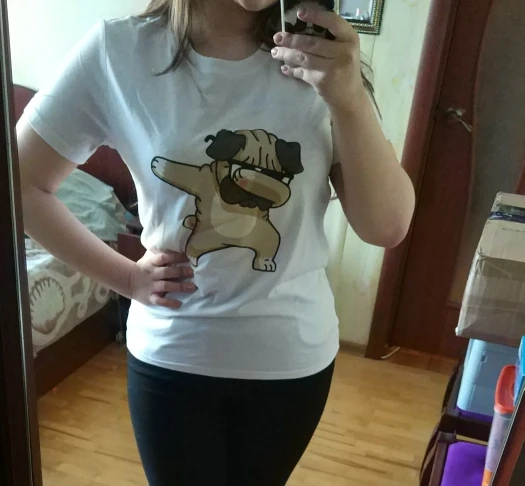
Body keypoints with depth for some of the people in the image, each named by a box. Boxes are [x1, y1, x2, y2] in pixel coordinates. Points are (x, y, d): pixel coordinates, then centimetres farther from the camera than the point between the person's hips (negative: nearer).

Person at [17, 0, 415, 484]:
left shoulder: (322, 59, -8)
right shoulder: (118, 52, -12)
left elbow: (387, 227, -13)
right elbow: (22, 183, -4)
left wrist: (349, 100, -27)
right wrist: (125, 276, -9)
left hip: (293, 357, 2)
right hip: (170, 355, -1)